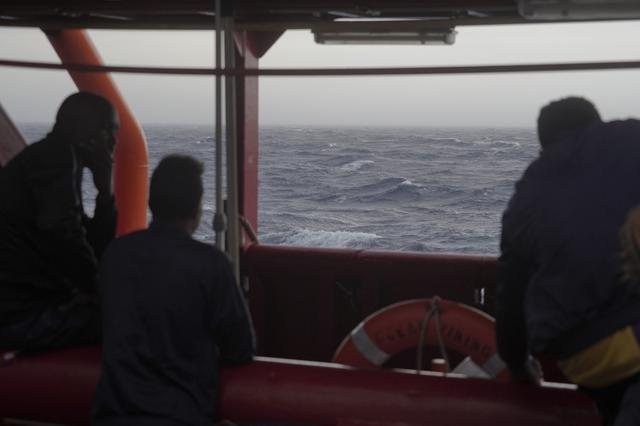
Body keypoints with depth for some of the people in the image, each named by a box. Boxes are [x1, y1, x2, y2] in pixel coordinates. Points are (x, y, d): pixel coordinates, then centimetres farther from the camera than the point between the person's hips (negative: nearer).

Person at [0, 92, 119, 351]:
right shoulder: (56, 155, -8)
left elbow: (96, 251, 16)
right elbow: (63, 233, -24)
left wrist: (105, 189, 7)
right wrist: (100, 288, -12)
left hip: (29, 304, 10)